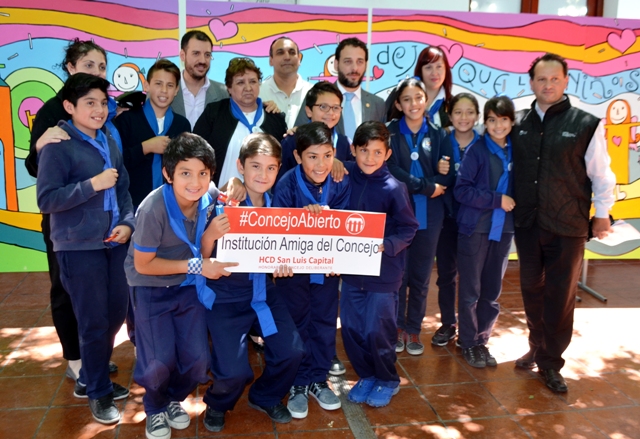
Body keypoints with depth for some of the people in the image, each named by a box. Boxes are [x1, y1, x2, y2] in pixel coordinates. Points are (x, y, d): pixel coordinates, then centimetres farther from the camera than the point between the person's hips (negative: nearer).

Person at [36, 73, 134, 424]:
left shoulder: (109, 142, 8)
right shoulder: (57, 145, -10)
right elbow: (46, 200, -14)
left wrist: (127, 223, -4)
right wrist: (93, 184, -19)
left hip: (113, 244, 6)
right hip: (79, 248, -6)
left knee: (116, 314, 13)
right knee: (94, 322, 3)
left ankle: (89, 379, 35)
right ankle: (98, 393, 24)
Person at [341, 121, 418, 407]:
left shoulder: (394, 188, -14)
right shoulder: (347, 176, -4)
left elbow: (408, 229, -9)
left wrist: (386, 245, -23)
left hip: (383, 272, -4)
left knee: (377, 331, 2)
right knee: (351, 329, 10)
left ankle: (388, 381, 28)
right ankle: (366, 376, 33)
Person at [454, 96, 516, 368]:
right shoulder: (477, 150, -7)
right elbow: (461, 190, -12)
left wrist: (513, 202, -4)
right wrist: (496, 200, -14)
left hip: (503, 229, 4)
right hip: (475, 228, -3)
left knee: (492, 292, 10)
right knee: (470, 291, 6)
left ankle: (482, 340, 26)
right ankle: (469, 343, 21)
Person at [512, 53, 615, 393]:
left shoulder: (586, 124, -6)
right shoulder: (520, 125, 4)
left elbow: (601, 174, -2)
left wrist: (602, 214, 0)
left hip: (567, 228, -3)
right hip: (527, 225, 3)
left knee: (560, 297, 4)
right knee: (531, 291, 14)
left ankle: (550, 363, 19)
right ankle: (537, 348, 33)